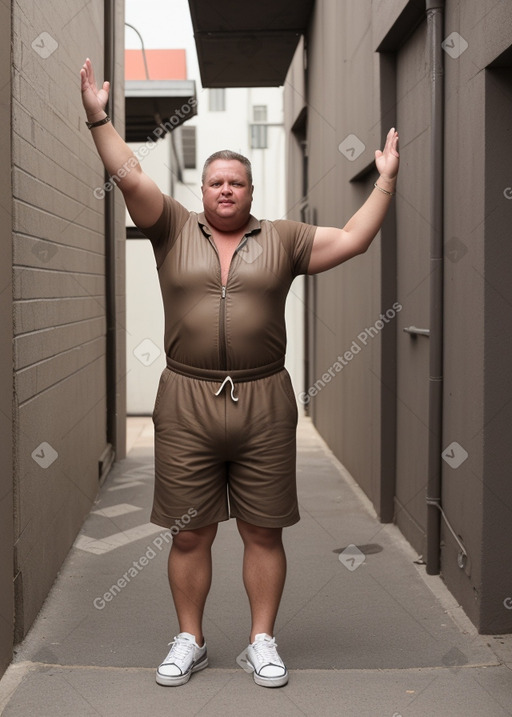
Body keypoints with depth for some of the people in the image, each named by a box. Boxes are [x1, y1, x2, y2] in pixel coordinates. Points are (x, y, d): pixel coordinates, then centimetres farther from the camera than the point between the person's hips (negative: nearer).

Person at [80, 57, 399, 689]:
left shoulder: (281, 239, 9)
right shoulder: (174, 231, 8)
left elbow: (350, 241, 5)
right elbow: (130, 178, 0)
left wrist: (386, 181, 2)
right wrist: (98, 119, -7)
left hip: (264, 405, 0)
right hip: (186, 405, 0)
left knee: (264, 531, 6)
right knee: (189, 533, 6)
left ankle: (262, 642, 19)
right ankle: (189, 641, 21)